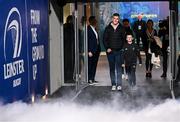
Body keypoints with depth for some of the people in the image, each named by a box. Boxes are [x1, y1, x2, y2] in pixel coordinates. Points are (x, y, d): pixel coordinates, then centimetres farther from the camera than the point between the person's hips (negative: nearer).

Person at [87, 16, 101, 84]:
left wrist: (98, 49, 13)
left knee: (94, 65, 11)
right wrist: (89, 51, -18)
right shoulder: (88, 29, -11)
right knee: (90, 65, -3)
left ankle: (92, 79, 17)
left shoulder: (95, 29, 15)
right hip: (91, 51, -8)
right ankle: (89, 79, 3)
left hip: (96, 50, 8)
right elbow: (87, 40, -15)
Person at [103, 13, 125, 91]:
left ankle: (119, 84, -5)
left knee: (118, 68, -6)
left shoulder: (121, 28, 4)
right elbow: (104, 39, 6)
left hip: (119, 51, -1)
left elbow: (124, 39, 6)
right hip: (110, 51, 1)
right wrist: (107, 48, -6)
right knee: (112, 69, 6)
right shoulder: (108, 28, 6)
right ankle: (113, 84, 11)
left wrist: (122, 48, -6)